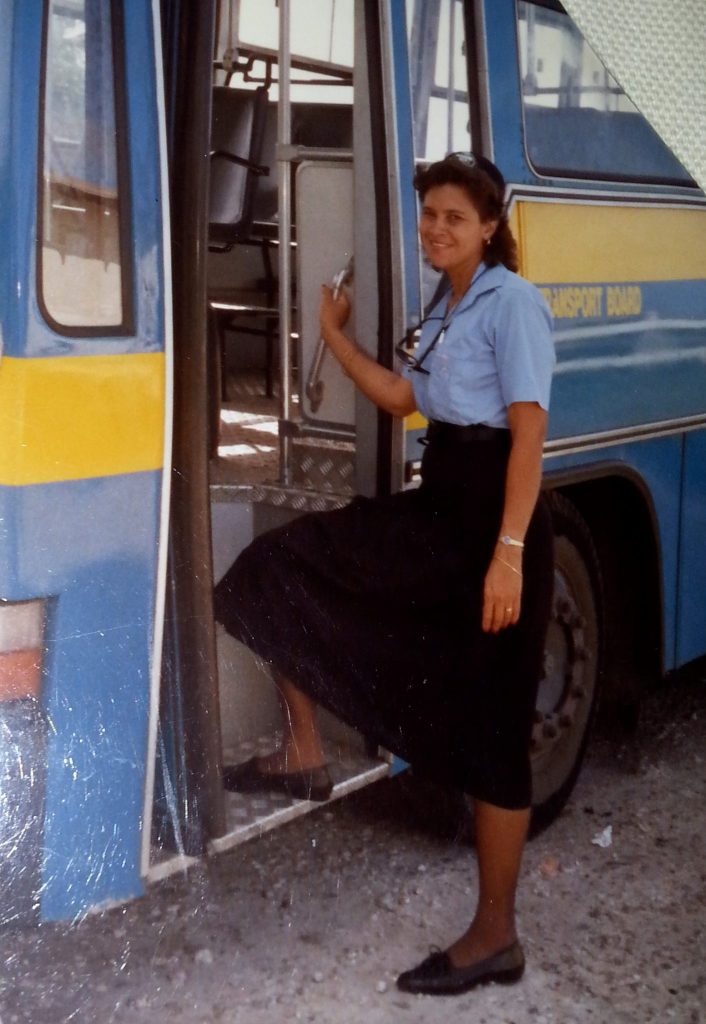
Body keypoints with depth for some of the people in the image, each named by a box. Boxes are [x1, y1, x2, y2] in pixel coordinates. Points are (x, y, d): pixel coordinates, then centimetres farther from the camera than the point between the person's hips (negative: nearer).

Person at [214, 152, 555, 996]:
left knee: (489, 726, -2)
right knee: (283, 562, 5)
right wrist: (333, 336, 22)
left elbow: (528, 435, -18)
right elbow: (402, 397, 27)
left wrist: (509, 553, -25)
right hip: (435, 509, 9)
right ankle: (303, 753, 13)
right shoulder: (448, 310, 16)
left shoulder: (511, 302, -11)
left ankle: (495, 936, 10)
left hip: (489, 516, -9)